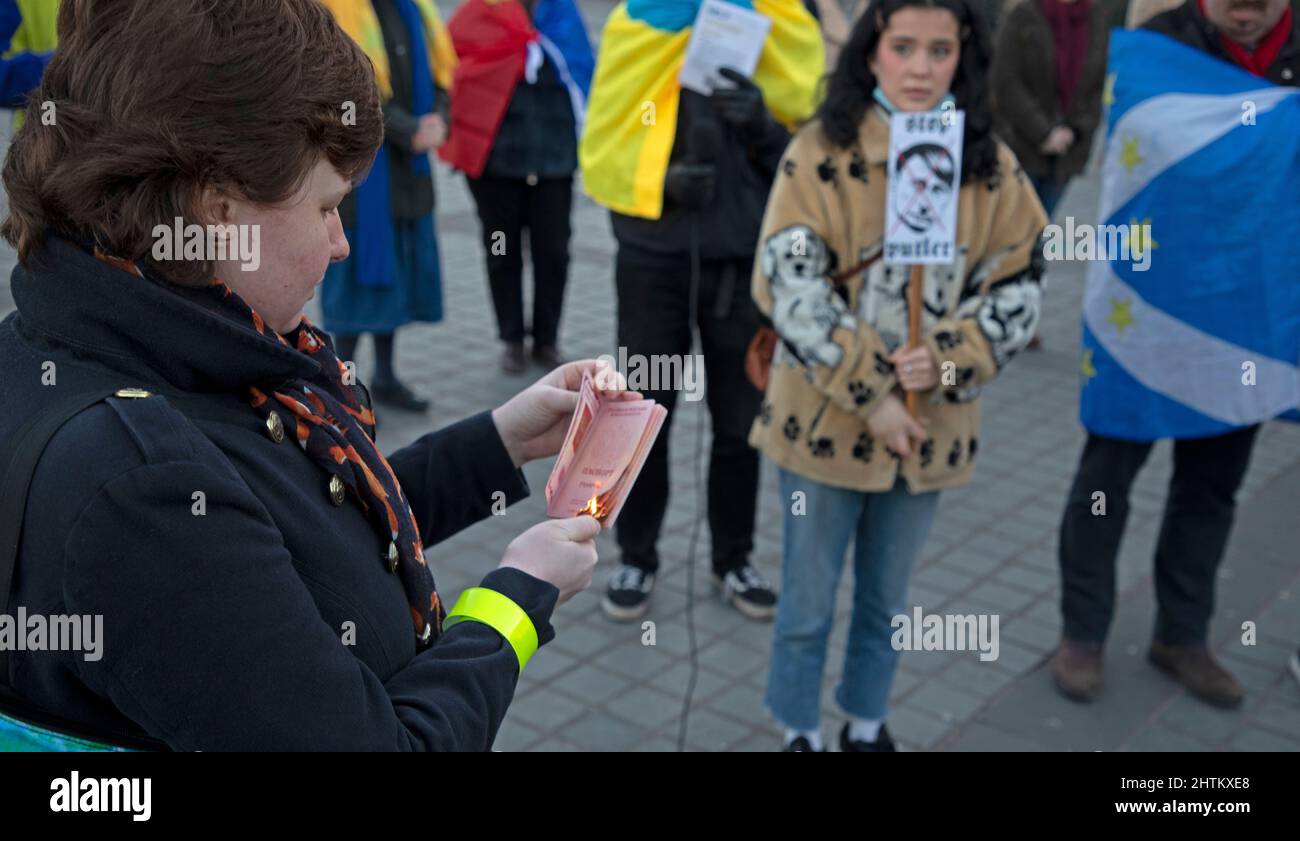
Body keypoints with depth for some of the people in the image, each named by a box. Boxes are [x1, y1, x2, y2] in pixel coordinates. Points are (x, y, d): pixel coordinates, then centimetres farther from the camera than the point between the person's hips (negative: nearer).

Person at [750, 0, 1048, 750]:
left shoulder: (992, 165, -1)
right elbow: (793, 289, -15)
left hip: (929, 424, 3)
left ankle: (868, 729, 40)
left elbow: (1019, 290, 1)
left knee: (887, 601, 19)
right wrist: (868, 393, -17)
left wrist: (945, 360, -16)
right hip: (826, 421, -3)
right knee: (809, 603, 11)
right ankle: (802, 734, 33)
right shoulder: (820, 154, -11)